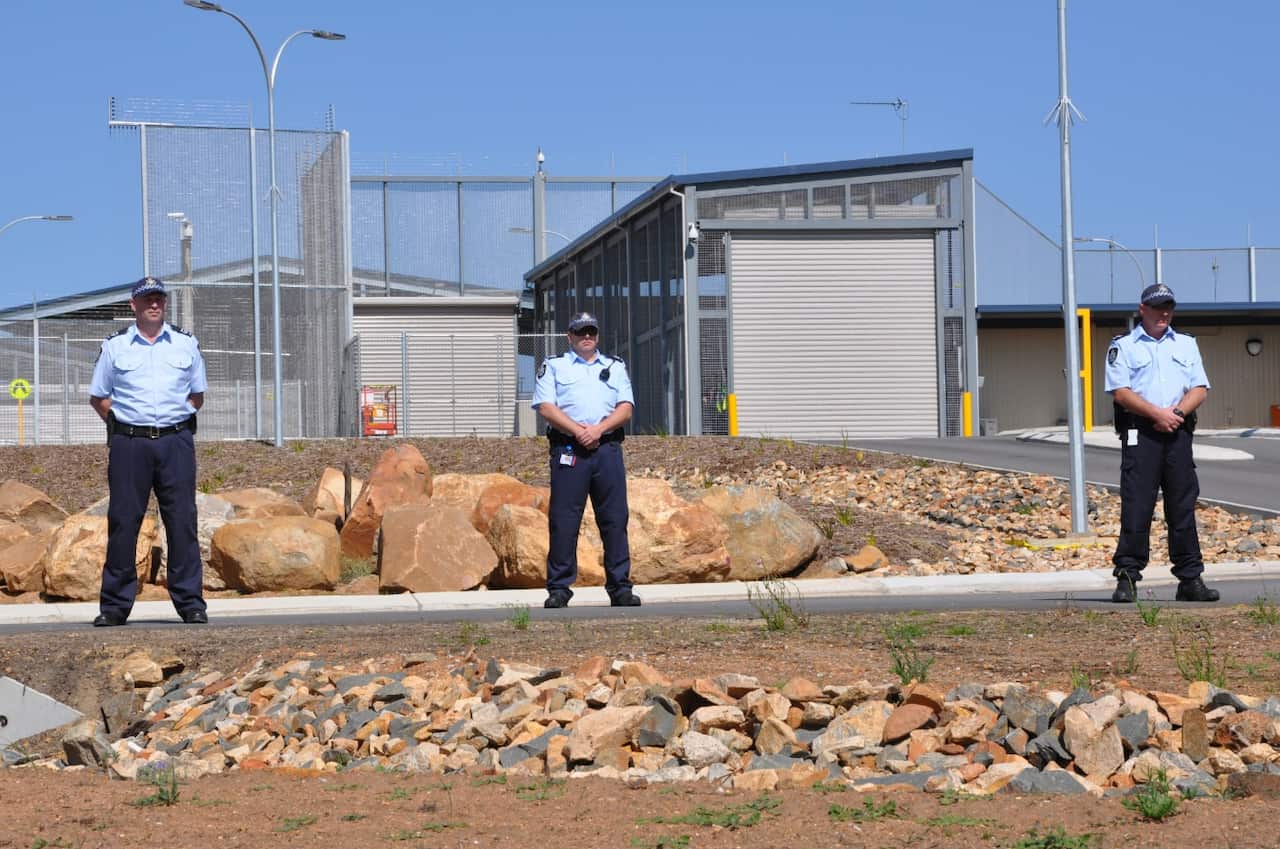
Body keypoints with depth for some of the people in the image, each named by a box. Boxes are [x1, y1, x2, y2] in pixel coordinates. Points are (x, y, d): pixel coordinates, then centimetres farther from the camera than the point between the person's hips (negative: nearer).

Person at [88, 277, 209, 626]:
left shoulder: (186, 344, 11)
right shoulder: (115, 347, 8)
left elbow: (197, 395, 18)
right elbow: (98, 397, 14)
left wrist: (175, 421, 5)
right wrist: (123, 424, 3)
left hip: (176, 442, 1)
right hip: (129, 443, -1)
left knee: (182, 521, -2)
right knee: (122, 522, -1)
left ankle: (190, 602, 3)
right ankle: (115, 605, 5)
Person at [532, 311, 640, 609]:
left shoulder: (615, 367, 20)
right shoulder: (553, 366, 14)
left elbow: (626, 408, 8)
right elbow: (546, 407, 0)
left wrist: (598, 429, -10)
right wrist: (577, 431, -13)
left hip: (607, 447, 2)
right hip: (567, 448, -2)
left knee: (615, 519, -1)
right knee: (563, 520, -5)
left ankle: (620, 587, 2)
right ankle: (559, 589, -1)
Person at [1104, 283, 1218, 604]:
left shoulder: (1186, 345, 19)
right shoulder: (1123, 346, 7)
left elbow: (1199, 389, 10)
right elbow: (1120, 392, -5)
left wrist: (1177, 412, -9)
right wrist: (1158, 413, -14)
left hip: (1178, 432, 4)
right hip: (1139, 432, -4)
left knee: (1183, 507, 4)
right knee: (1136, 507, -8)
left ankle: (1190, 579, 6)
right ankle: (1127, 577, -7)